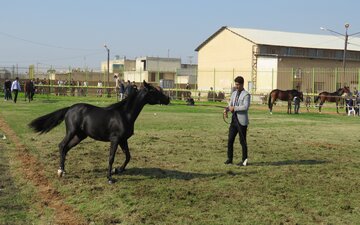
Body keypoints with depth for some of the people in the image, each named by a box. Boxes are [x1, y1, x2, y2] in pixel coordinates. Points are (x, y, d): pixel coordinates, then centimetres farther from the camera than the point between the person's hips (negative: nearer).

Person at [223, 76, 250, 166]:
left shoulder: (246, 95, -8)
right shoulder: (234, 93, 14)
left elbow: (246, 107, -22)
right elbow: (230, 105, 14)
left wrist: (234, 108, -21)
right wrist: (226, 109, -7)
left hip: (242, 121, -6)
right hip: (234, 119, 7)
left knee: (242, 141, 2)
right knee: (230, 140, 6)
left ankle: (244, 160, 13)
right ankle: (229, 159, 16)